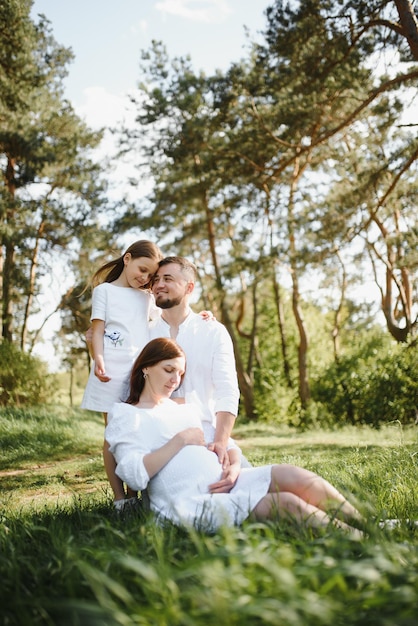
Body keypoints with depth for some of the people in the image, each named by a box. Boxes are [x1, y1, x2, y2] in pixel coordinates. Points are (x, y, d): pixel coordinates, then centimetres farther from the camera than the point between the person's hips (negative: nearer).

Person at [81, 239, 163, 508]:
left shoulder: (147, 297, 20)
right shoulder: (105, 290, 8)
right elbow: (97, 329, 1)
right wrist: (98, 359, -16)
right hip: (113, 371, -4)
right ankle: (120, 497, 2)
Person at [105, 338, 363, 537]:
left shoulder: (186, 408, 26)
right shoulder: (125, 416, 7)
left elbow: (228, 445, 21)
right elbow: (135, 475, -10)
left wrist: (234, 467, -2)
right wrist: (180, 439, -10)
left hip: (223, 483, 7)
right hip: (190, 503, -6)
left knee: (296, 477, -17)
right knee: (287, 502, -22)